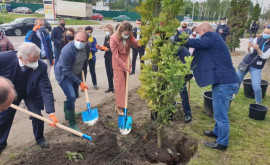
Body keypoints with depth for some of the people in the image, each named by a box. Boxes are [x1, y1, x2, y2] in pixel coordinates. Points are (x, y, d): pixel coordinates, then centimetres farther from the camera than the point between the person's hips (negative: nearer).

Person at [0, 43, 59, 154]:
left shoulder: (41, 67, -32)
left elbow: (46, 90, -31)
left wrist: (51, 113, -36)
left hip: (32, 94, -1)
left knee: (37, 116, -2)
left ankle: (39, 138, 28)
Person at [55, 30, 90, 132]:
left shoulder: (87, 47, -13)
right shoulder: (67, 50, -33)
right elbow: (67, 71, -28)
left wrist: (82, 69, 17)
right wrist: (80, 83, -26)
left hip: (76, 74, 7)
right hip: (63, 74, -7)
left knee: (73, 96, 19)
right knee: (71, 96, -20)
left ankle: (68, 115, 45)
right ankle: (72, 124, -7)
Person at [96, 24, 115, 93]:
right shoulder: (106, 37, 9)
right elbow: (105, 47, 13)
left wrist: (107, 49, -23)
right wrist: (100, 48, -5)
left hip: (112, 58, -7)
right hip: (107, 57, 7)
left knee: (113, 73, -1)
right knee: (108, 73, 12)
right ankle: (110, 87, 25)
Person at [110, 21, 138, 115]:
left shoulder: (129, 36, -8)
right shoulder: (113, 38, -21)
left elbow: (136, 46, 2)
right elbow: (116, 56, -19)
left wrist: (132, 39, -17)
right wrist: (125, 66, -18)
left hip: (127, 62, 5)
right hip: (118, 64, -5)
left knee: (125, 84, 11)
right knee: (119, 85, -3)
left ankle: (122, 104, 25)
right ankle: (119, 106, 8)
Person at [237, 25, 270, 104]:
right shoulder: (257, 39, -4)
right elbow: (250, 52, -10)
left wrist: (258, 49, -37)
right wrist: (249, 48, -34)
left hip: (256, 68, -2)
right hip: (246, 62, 2)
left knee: (257, 87, -12)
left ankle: (259, 103, 11)